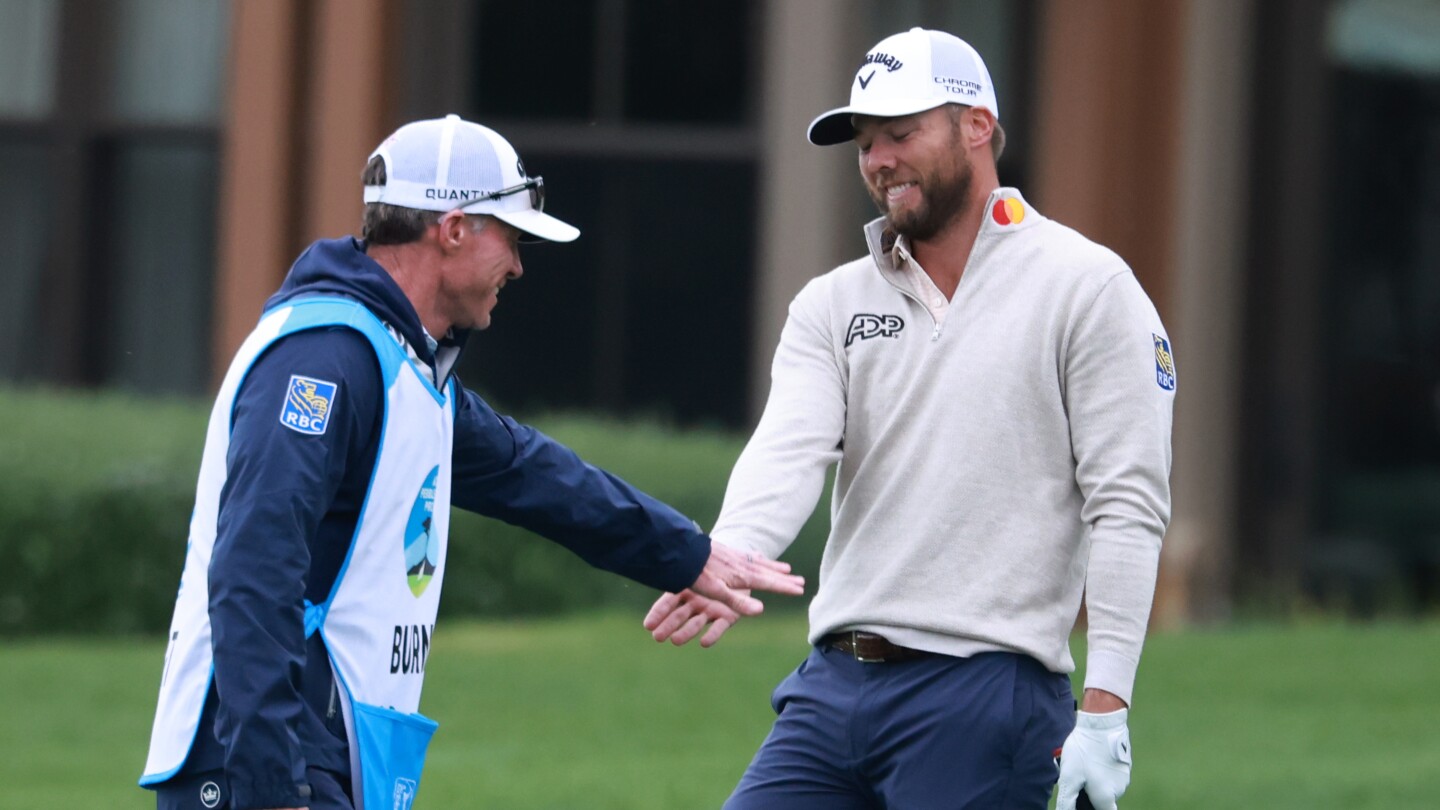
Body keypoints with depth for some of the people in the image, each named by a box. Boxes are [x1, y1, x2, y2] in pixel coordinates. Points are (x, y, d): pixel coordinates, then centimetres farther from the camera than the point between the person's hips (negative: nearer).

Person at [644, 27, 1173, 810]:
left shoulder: (1087, 288, -2)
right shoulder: (833, 304, 14)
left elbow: (1127, 508, -7)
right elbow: (788, 453, -3)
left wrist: (1103, 710, -15)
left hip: (985, 695, -5)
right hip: (832, 685, 5)